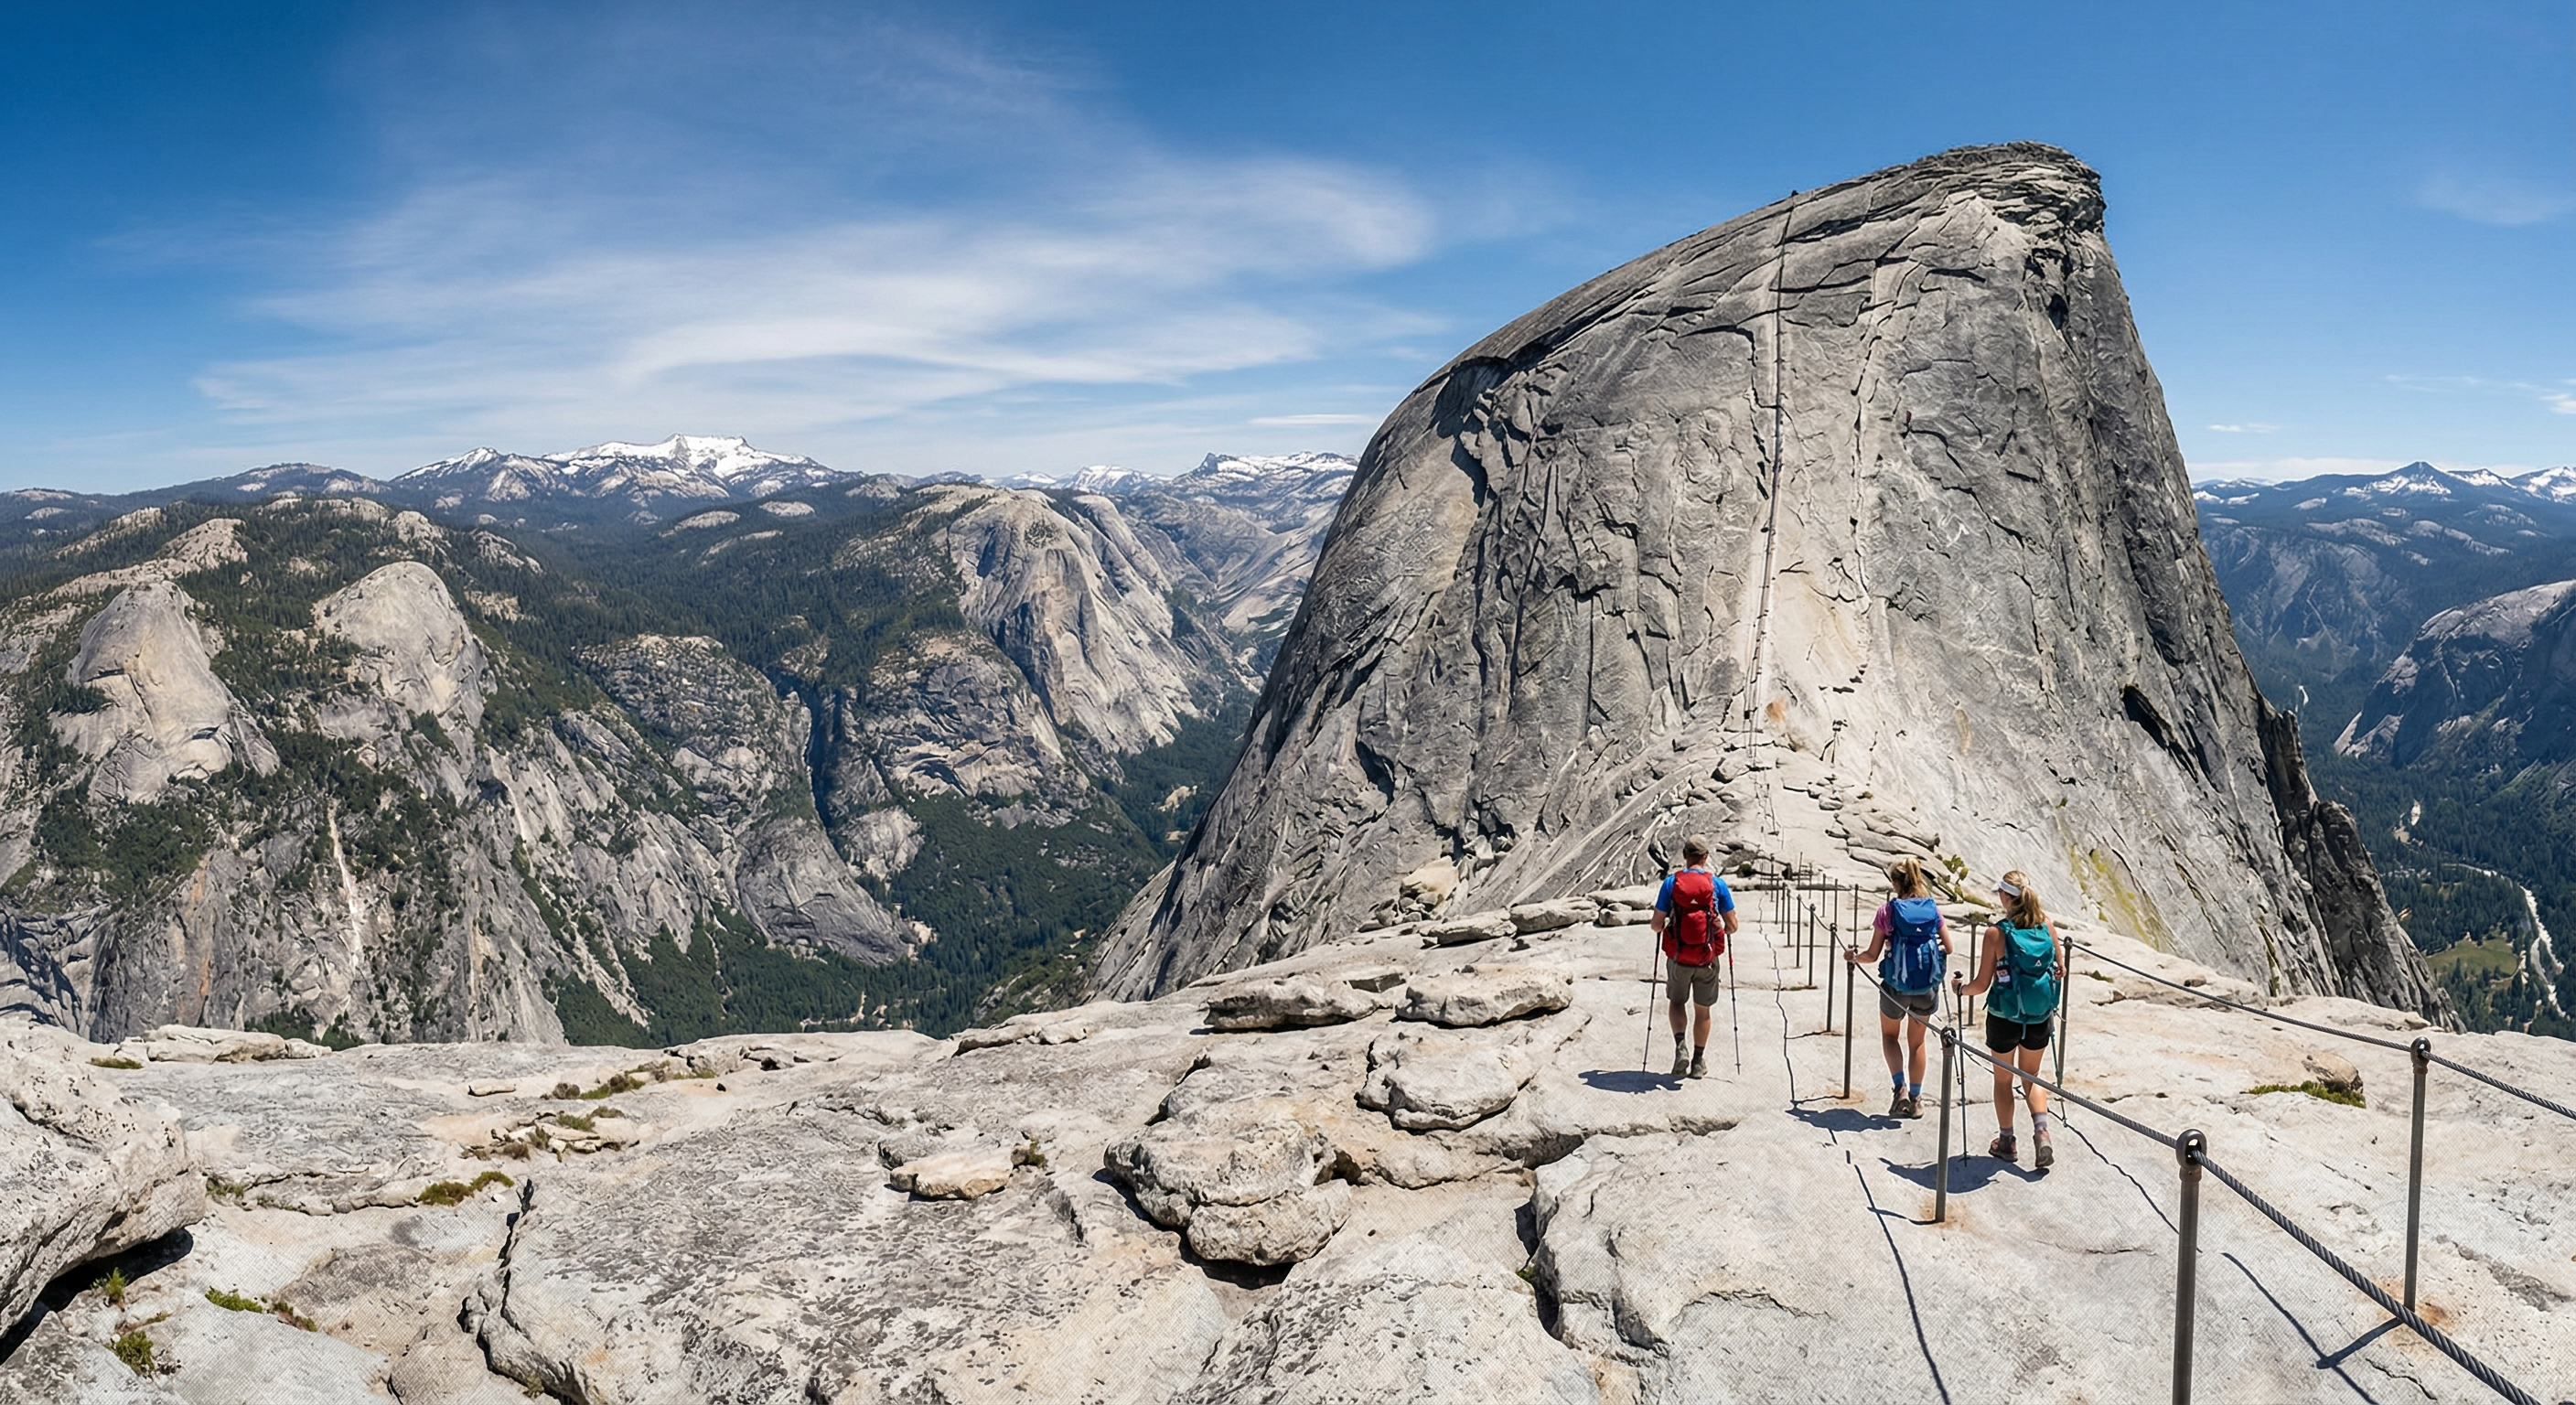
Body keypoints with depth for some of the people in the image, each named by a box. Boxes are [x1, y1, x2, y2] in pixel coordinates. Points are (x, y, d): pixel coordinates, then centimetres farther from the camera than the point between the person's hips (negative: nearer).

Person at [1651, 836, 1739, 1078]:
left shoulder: (1671, 883, -7)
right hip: (1708, 959, 0)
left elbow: (1657, 925, -6)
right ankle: (1698, 1062, 23)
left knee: (1677, 1002, 21)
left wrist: (1660, 926, 17)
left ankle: (1680, 1047, 0)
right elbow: (1732, 926, -2)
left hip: (1678, 958, 0)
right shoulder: (1717, 884, -6)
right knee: (1703, 1009, 17)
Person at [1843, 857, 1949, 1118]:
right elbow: (1948, 949, -2)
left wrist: (1853, 957, 11)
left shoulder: (1888, 910, -10)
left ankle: (1900, 1087, 3)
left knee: (1889, 1035, 21)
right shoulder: (1933, 909, -3)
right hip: (1928, 986, 2)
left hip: (1896, 986, -2)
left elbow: (1873, 954, -8)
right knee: (1916, 1042, 19)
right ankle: (1915, 1098, 25)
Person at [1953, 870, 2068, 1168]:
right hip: (2040, 1017, 3)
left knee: (2003, 1079, 17)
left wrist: (1959, 987, 6)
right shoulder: (2047, 925, -7)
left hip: (2005, 1017, -3)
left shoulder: (1997, 933, -18)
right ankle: (2041, 1131, 1)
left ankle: (2006, 1142, 27)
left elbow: (1981, 985, -14)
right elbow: (2060, 971, 3)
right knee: (2031, 1078, 21)